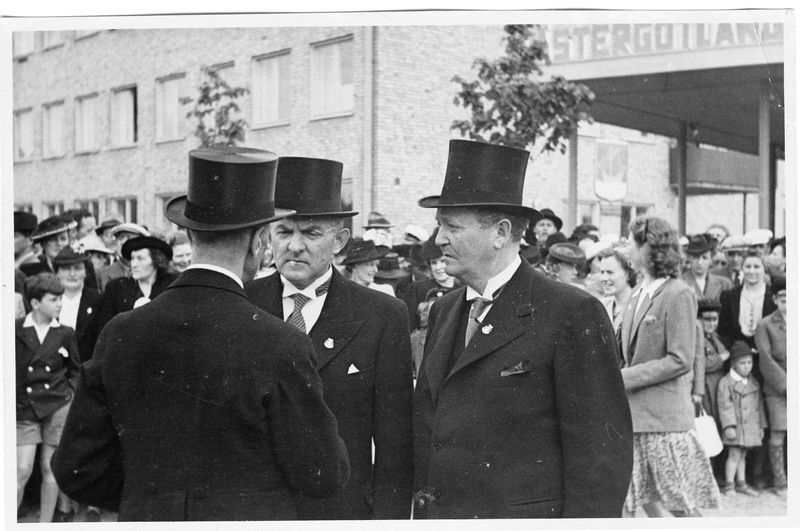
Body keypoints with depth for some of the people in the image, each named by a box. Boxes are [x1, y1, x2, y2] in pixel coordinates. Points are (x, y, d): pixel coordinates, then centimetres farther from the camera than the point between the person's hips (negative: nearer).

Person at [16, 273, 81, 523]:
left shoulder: (64, 333, 2)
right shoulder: (16, 330, -3)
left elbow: (75, 370, 14)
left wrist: (70, 393, 2)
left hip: (58, 407, 1)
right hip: (24, 409, -1)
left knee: (50, 468, 7)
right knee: (22, 470, -5)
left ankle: (45, 522, 18)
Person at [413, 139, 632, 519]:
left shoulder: (573, 314, -10)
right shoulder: (443, 311, 11)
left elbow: (600, 450, -11)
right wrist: (421, 513, 8)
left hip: (526, 514, -5)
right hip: (438, 513, 6)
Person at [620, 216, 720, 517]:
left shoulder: (679, 295, -14)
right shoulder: (638, 292, 10)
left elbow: (680, 360, -18)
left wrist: (626, 377, -17)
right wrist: (622, 374, 2)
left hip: (665, 414, -7)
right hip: (634, 413, 7)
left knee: (682, 505, 4)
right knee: (645, 498, 10)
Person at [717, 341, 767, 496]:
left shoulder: (754, 383, 12)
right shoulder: (726, 382, -8)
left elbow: (759, 405, 17)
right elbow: (725, 406, -12)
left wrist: (761, 426, 15)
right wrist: (729, 426, -18)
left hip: (751, 427, 6)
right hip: (736, 426, -6)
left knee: (742, 455, 12)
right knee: (734, 455, -7)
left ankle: (741, 483, 19)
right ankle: (729, 485, 0)